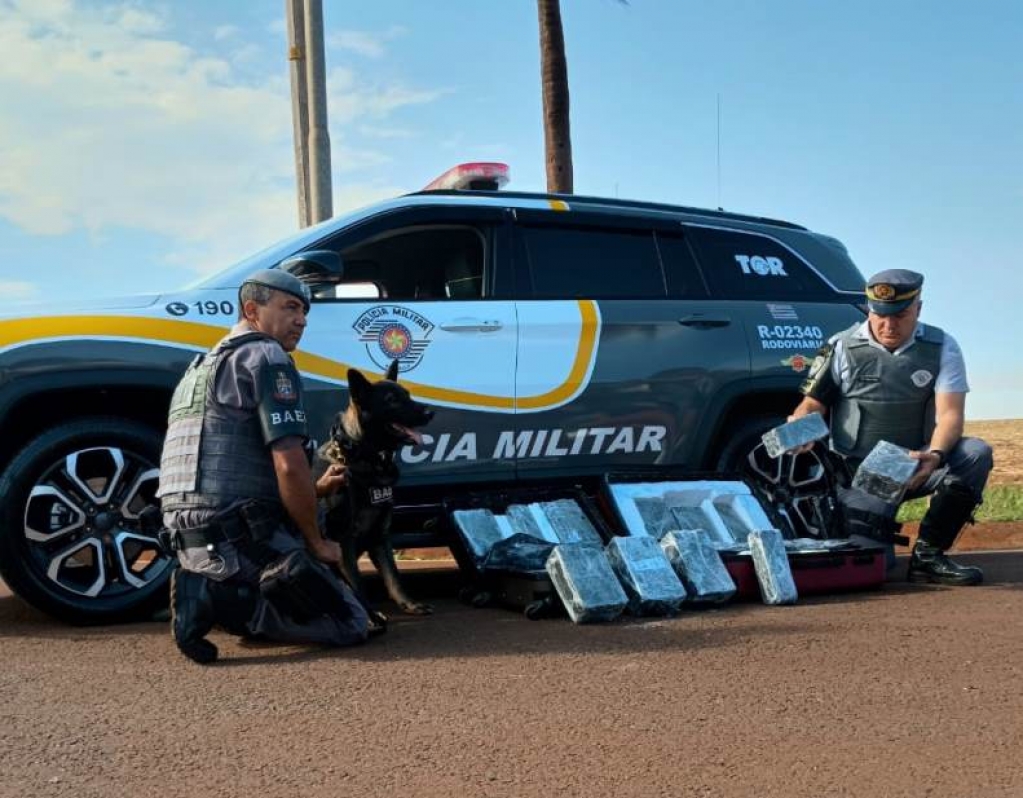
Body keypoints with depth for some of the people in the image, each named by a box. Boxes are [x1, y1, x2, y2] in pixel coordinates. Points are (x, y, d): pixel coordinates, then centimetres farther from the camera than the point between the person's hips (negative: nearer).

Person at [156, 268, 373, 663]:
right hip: (242, 537, -9)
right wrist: (316, 542, -3)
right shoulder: (267, 357, -6)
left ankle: (208, 592, 2)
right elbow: (288, 464, -16)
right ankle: (224, 599, -14)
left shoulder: (200, 368, 24)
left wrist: (315, 489, 19)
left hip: (191, 540, 9)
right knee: (352, 623, -3)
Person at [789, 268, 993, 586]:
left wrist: (935, 455, -32)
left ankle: (928, 554, -17)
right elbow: (813, 404, 1)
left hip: (915, 466, 2)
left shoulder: (941, 348, -1)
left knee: (976, 453, -27)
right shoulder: (843, 348, -2)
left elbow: (950, 414, -10)